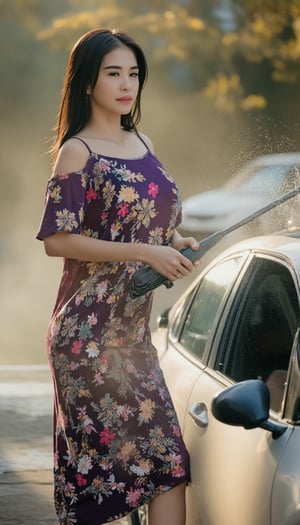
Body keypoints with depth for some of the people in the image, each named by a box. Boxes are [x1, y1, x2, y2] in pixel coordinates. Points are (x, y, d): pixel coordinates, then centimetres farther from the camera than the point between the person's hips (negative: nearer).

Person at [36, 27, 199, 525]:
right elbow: (57, 240, -14)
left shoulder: (141, 143, 14)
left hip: (134, 326, 7)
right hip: (89, 329, -7)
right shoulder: (77, 153, -7)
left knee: (168, 462, 2)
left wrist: (174, 242, 4)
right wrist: (145, 252, -17)